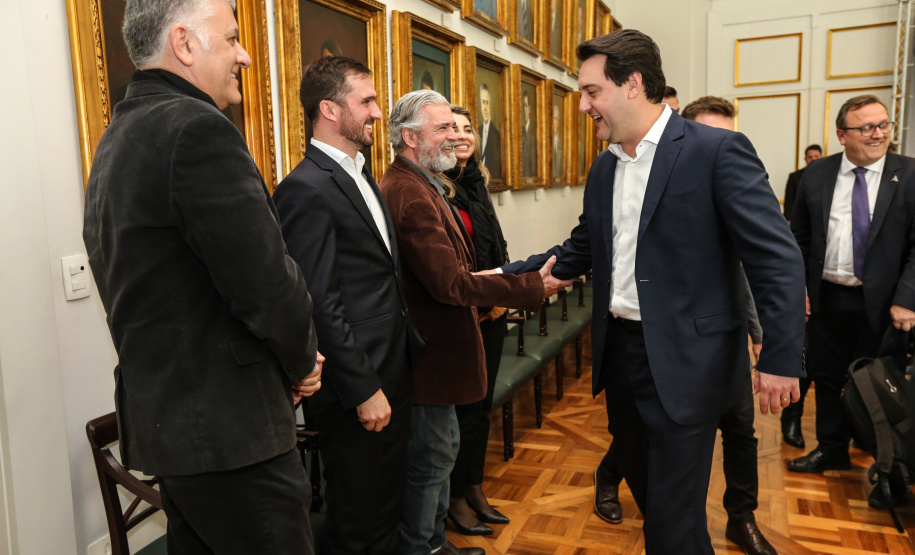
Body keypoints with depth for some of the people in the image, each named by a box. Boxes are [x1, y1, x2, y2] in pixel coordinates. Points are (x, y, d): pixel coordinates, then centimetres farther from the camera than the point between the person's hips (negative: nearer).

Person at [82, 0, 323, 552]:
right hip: (229, 431, -10)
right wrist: (304, 363, -3)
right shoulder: (199, 128, -19)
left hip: (161, 418, 10)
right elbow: (268, 288, -24)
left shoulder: (117, 139, 13)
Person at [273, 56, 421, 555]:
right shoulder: (307, 189, -17)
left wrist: (396, 374, 13)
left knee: (387, 508, 23)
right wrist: (363, 390, -17)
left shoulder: (360, 175, 13)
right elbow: (320, 304, -20)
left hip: (391, 375, 9)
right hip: (356, 390, -9)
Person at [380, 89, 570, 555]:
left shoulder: (413, 185, 13)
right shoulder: (412, 195, -23)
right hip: (428, 353, -11)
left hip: (432, 345, 11)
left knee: (440, 448, 22)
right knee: (431, 458, 4)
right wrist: (533, 287, -20)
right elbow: (451, 284, -26)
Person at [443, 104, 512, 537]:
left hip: (490, 311, 7)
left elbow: (496, 246, 13)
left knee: (482, 404, 16)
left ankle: (475, 488, 32)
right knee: (462, 407, 4)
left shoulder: (476, 184, 11)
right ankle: (456, 500, 22)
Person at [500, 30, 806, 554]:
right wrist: (507, 276, 7)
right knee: (644, 487, 22)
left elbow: (778, 256, -14)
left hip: (684, 360, -7)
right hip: (619, 350, 7)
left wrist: (782, 358, -17)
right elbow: (581, 250, 16)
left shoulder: (719, 151, -12)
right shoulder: (605, 167, 10)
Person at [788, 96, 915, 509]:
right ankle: (831, 449, 35)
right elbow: (799, 237, 6)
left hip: (881, 303, -3)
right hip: (826, 297, 3)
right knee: (826, 376, 15)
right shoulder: (816, 174, 2)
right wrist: (798, 287, -1)